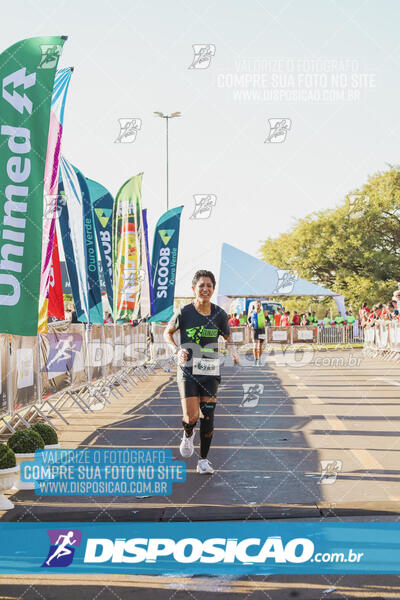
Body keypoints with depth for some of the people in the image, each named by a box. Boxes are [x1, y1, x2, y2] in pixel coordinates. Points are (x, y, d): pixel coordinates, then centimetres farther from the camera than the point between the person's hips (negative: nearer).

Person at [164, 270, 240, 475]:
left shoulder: (219, 314, -1)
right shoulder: (184, 313, -8)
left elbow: (228, 338, 14)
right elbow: (167, 333, 7)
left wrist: (233, 351, -7)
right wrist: (177, 350, -11)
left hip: (210, 371, 2)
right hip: (188, 370, -2)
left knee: (208, 417, 0)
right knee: (191, 416, -12)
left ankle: (204, 460, 14)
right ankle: (188, 434, 26)